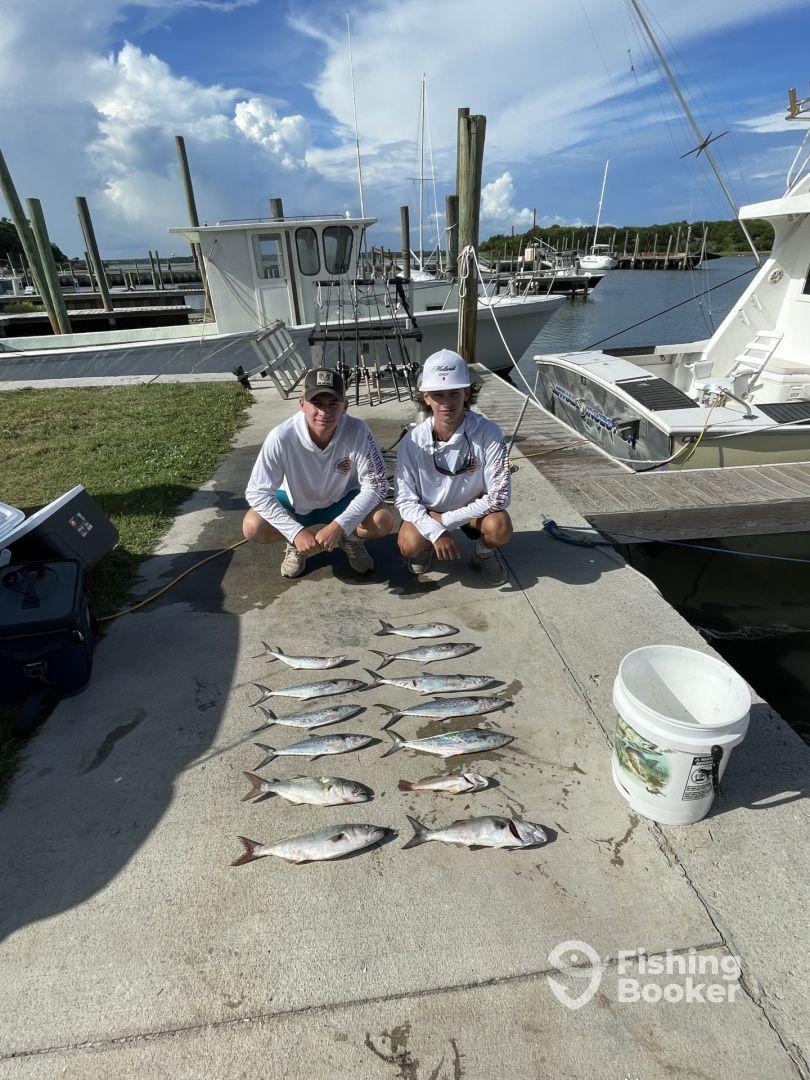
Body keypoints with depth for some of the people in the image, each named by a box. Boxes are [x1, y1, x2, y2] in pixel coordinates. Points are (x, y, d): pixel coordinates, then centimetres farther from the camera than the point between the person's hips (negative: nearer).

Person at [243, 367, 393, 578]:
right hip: (294, 504, 0)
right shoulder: (281, 437, -30)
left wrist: (338, 525, -35)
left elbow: (376, 485, -24)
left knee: (383, 521, -26)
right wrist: (296, 531, -32)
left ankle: (350, 539, 10)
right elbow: (256, 492, -24)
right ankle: (295, 544, 8)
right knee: (252, 528, -26)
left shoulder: (357, 432, -28)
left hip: (341, 503, 0)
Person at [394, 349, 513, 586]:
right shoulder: (413, 441, -21)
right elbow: (404, 497, -17)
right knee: (409, 545, -28)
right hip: (428, 511, 1)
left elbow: (499, 495, -25)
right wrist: (435, 531, -33)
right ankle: (425, 547, 11)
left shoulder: (488, 434, -25)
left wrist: (446, 520, -25)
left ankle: (485, 552, 7)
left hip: (473, 508, 0)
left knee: (500, 528, -31)